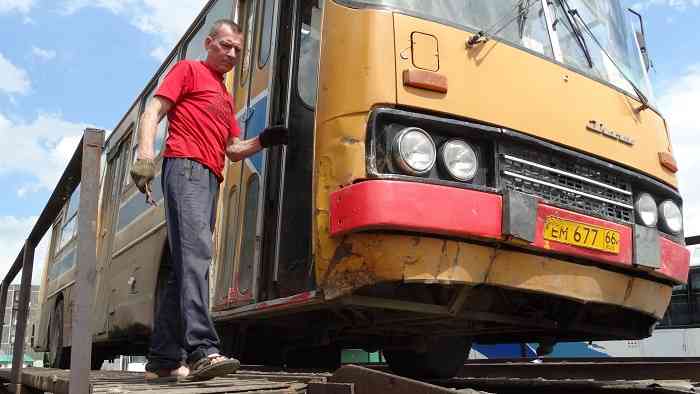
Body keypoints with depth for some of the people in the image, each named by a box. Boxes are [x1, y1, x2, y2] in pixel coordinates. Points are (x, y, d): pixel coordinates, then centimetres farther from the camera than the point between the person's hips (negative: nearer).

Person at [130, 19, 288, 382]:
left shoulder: (226, 97, 30)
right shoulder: (189, 70, 10)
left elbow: (233, 149, 27)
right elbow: (153, 111, -3)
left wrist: (263, 141, 8)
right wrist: (145, 155, -20)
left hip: (210, 178, 8)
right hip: (185, 167, -8)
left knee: (185, 265, 3)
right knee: (195, 251, -25)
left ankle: (163, 359, 6)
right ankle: (201, 349, -36)